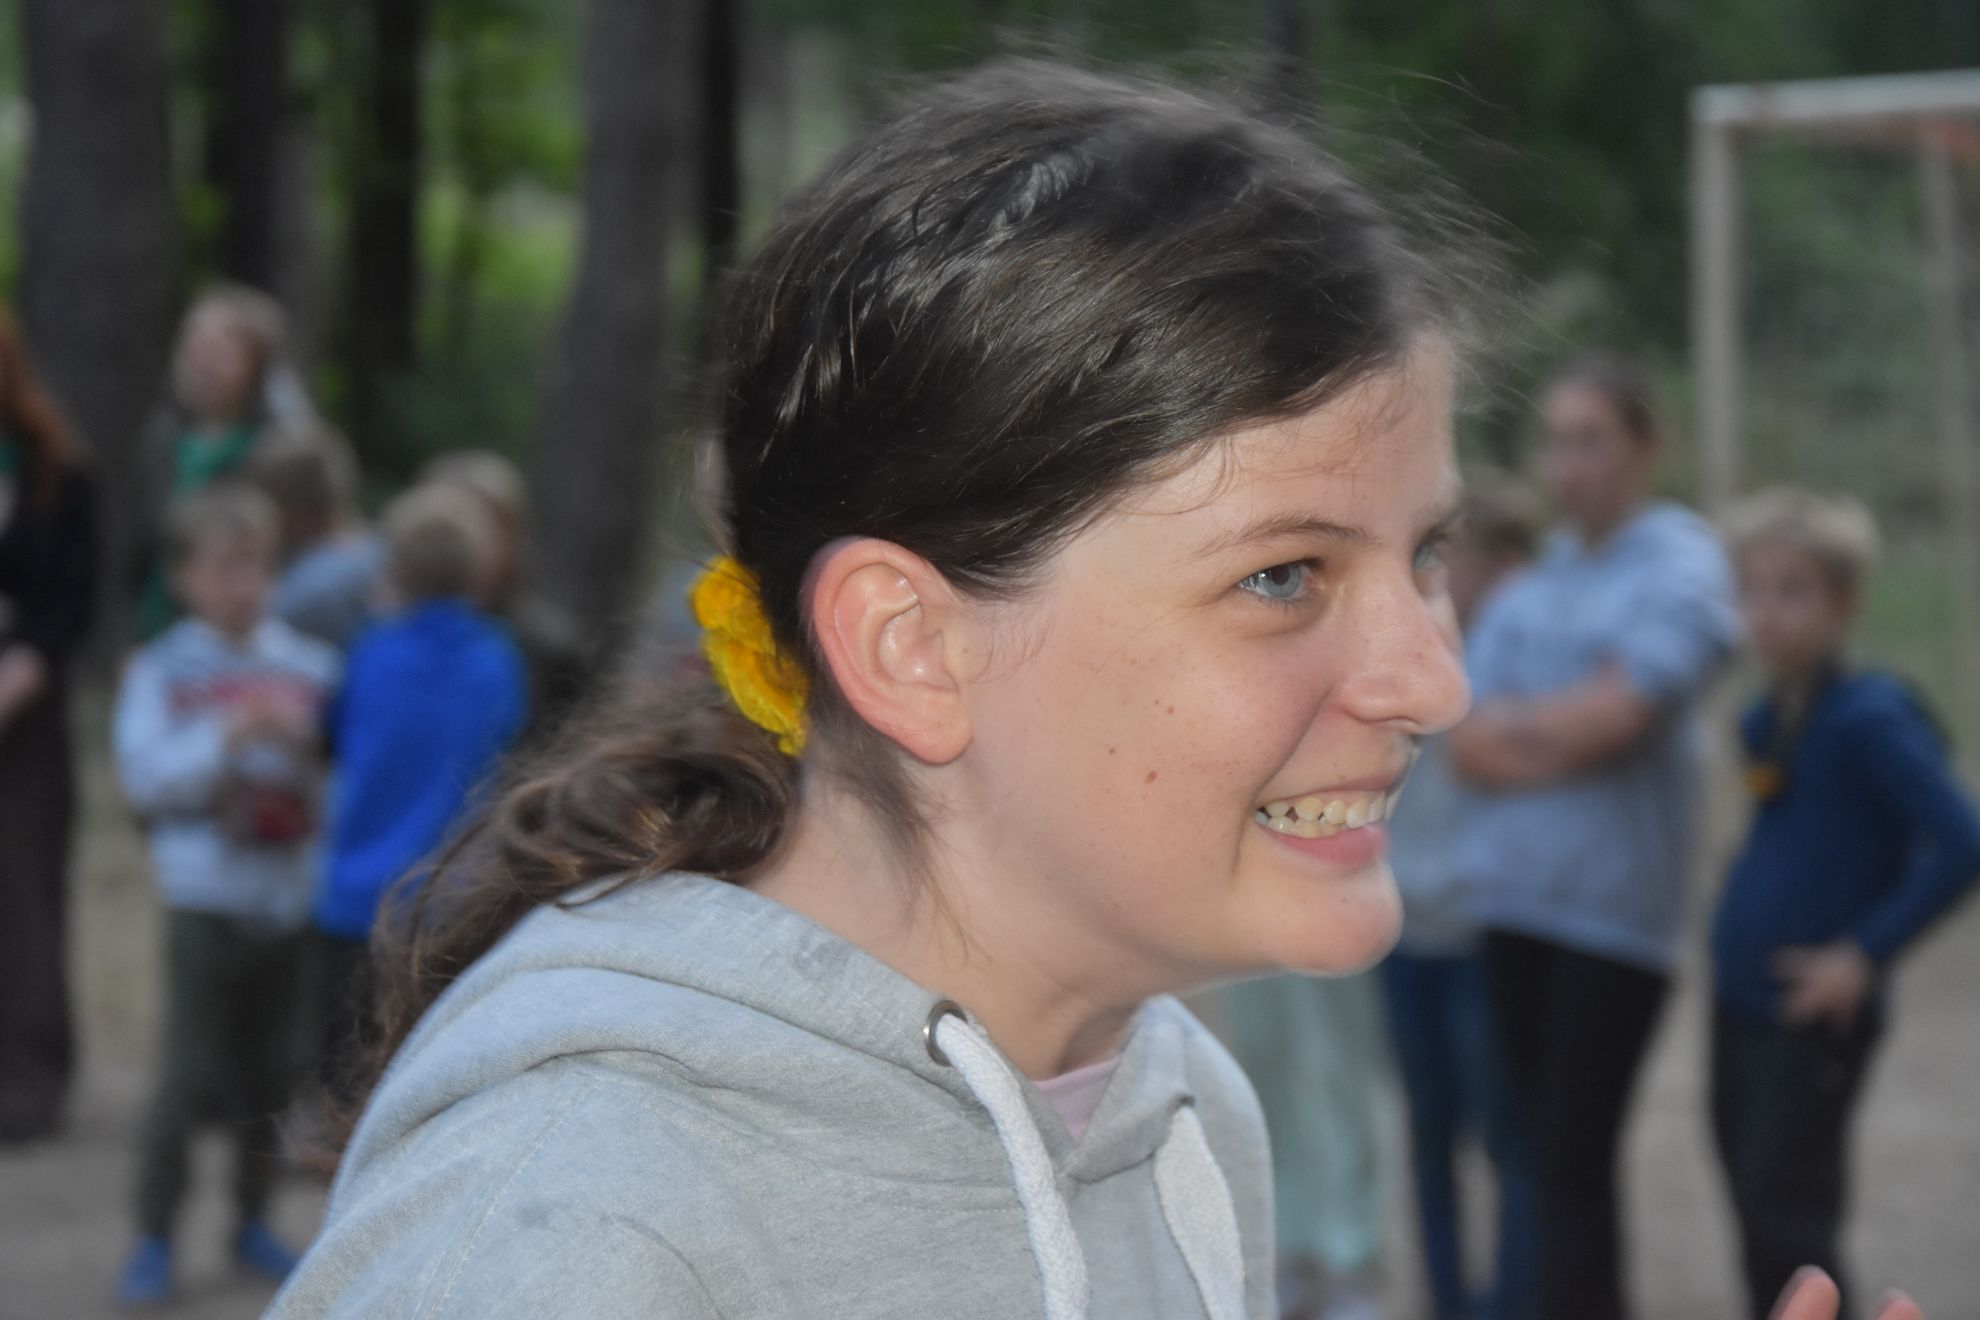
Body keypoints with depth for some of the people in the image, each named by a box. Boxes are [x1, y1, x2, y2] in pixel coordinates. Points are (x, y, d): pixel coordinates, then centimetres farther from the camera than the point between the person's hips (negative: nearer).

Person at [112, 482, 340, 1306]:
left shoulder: (307, 664, 4)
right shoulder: (162, 672, -2)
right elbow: (144, 775, -13)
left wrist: (305, 732, -16)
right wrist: (229, 734, -22)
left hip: (290, 903, 3)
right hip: (206, 905, -3)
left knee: (270, 1073, 10)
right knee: (189, 1075, -3)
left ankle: (252, 1224, 26)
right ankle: (153, 1239, 8)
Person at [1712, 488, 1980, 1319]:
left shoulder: (1872, 719, -16)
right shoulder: (1764, 721, 8)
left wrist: (1866, 954, -20)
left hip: (1815, 1014, -8)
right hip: (1740, 1002, 8)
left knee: (1786, 1223, -6)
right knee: (1756, 1213, 14)